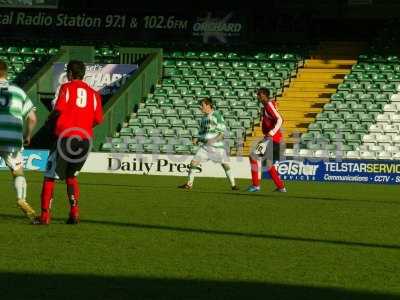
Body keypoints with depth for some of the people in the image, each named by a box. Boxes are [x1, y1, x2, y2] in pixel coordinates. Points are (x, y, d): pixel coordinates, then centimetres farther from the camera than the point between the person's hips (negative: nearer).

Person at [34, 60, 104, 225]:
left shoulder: (66, 88, 0)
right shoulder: (93, 93, 11)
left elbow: (58, 110, -12)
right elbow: (98, 119, 5)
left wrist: (50, 117, 9)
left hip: (66, 136, -4)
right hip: (85, 139, 4)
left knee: (50, 176, 5)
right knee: (71, 175, 21)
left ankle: (45, 216, 1)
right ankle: (74, 212, 7)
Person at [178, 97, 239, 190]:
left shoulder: (217, 115, -6)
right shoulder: (204, 118, 14)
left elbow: (222, 132, -9)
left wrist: (214, 140, -22)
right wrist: (197, 140, 1)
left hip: (217, 145, -6)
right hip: (205, 145, 6)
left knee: (225, 165, -6)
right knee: (194, 162, -3)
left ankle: (233, 185, 5)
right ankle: (189, 184, 5)